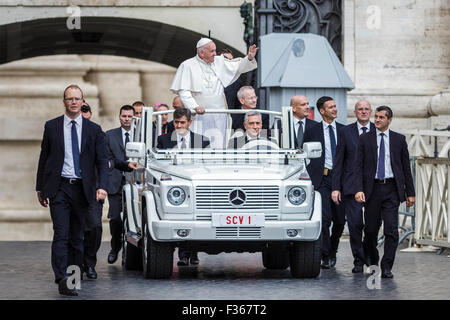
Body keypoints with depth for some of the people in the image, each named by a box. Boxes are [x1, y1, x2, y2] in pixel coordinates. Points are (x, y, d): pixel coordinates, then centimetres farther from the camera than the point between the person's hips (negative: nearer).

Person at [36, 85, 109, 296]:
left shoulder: (93, 130, 6)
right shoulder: (52, 127, 6)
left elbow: (102, 161, 2)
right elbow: (44, 158, 10)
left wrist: (102, 186, -13)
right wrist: (40, 188, 8)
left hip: (82, 189, 2)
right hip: (59, 187, -2)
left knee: (77, 236, 8)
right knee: (61, 235, -11)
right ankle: (62, 280, -17)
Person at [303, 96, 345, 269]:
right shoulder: (312, 131, 4)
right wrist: (311, 177, -2)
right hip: (322, 178, -3)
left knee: (340, 220, 7)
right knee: (325, 218, -12)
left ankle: (333, 251, 28)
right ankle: (325, 256, -6)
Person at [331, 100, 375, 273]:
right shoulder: (346, 132, 6)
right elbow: (338, 161, 5)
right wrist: (335, 187, -2)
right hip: (351, 185, -1)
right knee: (355, 224, -5)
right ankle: (358, 260, 5)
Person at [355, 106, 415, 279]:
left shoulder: (399, 139, 7)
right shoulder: (365, 139, 6)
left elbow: (406, 167, 9)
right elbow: (359, 166, 1)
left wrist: (410, 193, 7)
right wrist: (359, 189, -11)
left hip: (392, 189, 0)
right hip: (372, 188, 0)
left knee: (391, 230, -9)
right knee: (371, 229, 6)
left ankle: (386, 268, -6)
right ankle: (371, 261, 31)